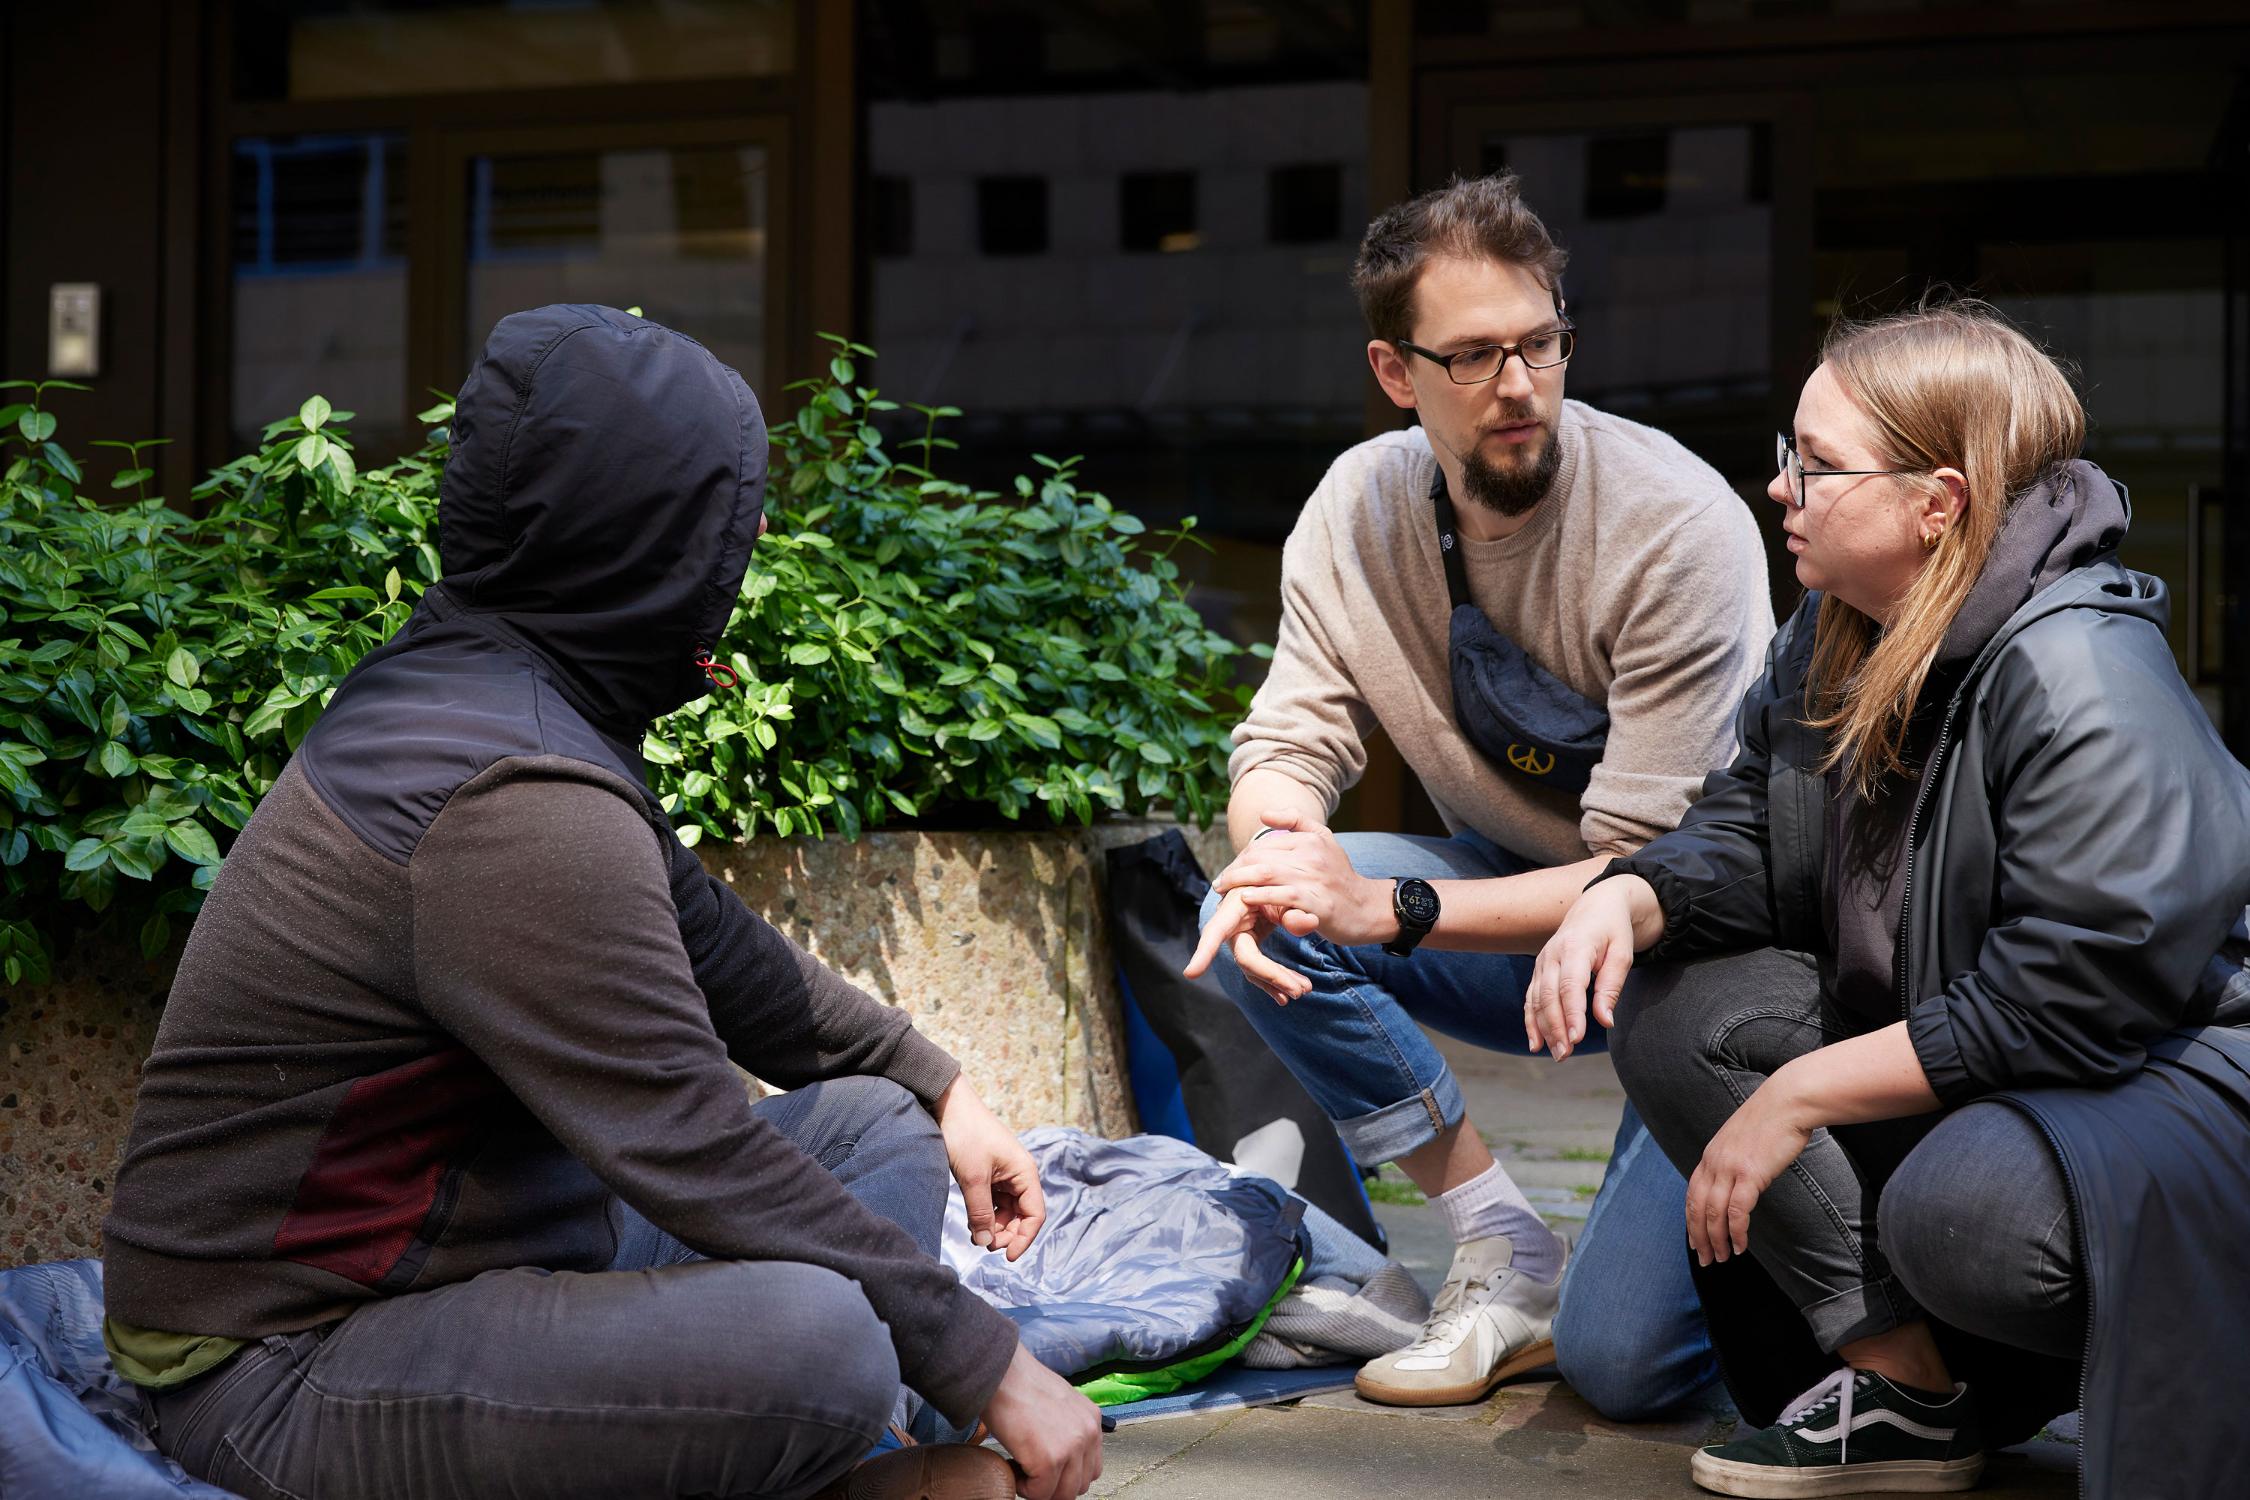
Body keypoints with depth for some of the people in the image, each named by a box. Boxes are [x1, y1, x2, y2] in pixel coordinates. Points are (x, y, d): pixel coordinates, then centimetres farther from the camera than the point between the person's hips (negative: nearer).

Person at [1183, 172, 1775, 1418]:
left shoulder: (1680, 525, -24)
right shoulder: (1360, 506, -7)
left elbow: (1650, 871, -25)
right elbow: (1289, 744, -6)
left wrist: (1384, 908, -35)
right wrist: (1276, 856, -31)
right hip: (1522, 902, 6)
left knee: (1624, 1356, -20)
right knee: (1251, 927, -21)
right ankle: (1507, 1257, -6)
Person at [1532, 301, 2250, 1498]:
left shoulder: (2076, 670, -25)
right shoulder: (1831, 637, 2)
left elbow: (2075, 994, -28)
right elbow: (1744, 837, 7)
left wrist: (1801, 1096, -23)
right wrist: (1627, 900, -18)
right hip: (1951, 1058, 9)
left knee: (1962, 1213, -37)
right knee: (1670, 1005, -6)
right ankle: (1906, 1385, -5)